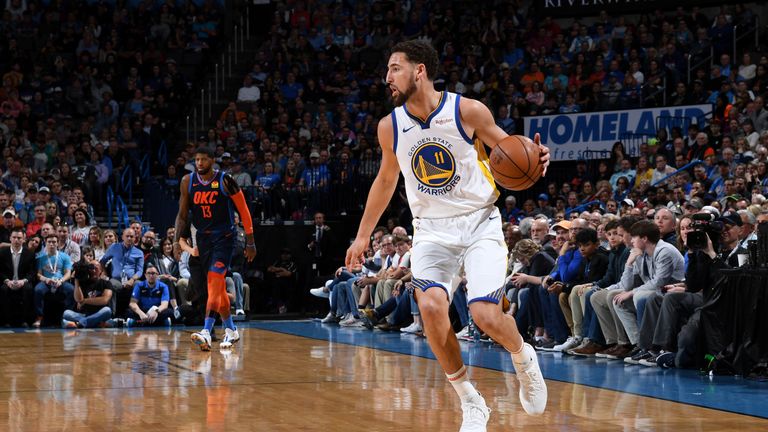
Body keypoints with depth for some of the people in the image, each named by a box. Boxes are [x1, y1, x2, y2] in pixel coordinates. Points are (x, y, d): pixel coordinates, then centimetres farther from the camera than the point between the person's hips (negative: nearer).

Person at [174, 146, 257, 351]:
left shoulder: (225, 180, -12)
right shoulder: (188, 181, 0)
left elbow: (244, 211, -6)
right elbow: (182, 214, 7)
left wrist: (250, 243, -6)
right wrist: (177, 240, -6)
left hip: (224, 237, -5)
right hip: (203, 238, 5)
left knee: (214, 281, -18)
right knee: (218, 286, 12)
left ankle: (207, 332, -26)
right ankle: (230, 330, 25)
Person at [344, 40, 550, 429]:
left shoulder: (468, 111, -13)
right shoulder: (390, 126, -1)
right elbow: (385, 181, 15)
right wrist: (362, 236, 18)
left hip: (480, 222, -3)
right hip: (432, 229, 3)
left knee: (486, 315, -18)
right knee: (430, 306, -22)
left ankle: (523, 357, 21)